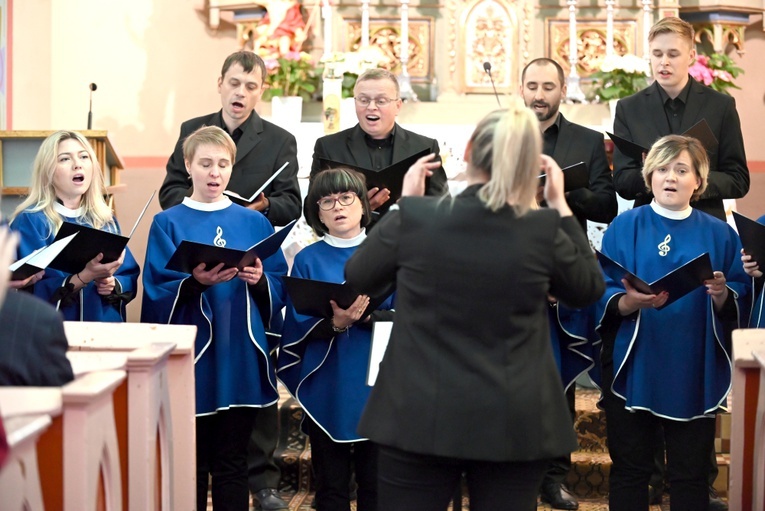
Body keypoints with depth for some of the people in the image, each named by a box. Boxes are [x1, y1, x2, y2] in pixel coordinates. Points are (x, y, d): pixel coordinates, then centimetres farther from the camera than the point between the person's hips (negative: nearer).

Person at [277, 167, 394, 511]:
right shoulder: (308, 261, 4)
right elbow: (298, 332, -2)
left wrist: (366, 316, -20)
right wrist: (336, 324, -20)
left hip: (375, 387, 0)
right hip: (326, 390, 0)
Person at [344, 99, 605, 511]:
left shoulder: (414, 216, -8)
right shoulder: (543, 230, -8)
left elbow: (357, 278, 10)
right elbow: (589, 289, 11)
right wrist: (561, 207, 13)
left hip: (419, 418, 0)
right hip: (512, 424, 0)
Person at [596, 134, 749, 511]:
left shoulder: (719, 234, 8)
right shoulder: (624, 227, 5)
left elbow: (738, 308, 5)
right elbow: (605, 299, -3)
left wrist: (722, 295, -17)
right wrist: (631, 301, -24)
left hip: (694, 371, 1)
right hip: (634, 367, -1)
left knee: (690, 475, 4)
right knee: (629, 470, 4)